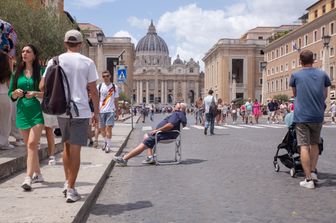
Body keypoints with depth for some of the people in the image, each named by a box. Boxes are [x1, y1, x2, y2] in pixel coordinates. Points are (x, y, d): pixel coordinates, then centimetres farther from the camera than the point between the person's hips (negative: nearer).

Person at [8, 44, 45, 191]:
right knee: (29, 145, 12)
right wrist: (15, 93, -9)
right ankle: (37, 174, 26)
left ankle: (28, 178, -15)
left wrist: (36, 94, -20)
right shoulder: (17, 73, 10)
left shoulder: (40, 72, -2)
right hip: (22, 111, 5)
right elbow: (10, 94, 13)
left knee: (32, 144, -14)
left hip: (37, 111, -5)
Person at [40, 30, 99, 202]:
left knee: (67, 146, 20)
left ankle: (67, 183, 22)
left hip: (61, 110, 3)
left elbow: (42, 86, 2)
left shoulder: (55, 61, 3)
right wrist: (96, 112, 6)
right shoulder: (87, 62, -3)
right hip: (81, 110, -3)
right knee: (75, 149, 2)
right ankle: (71, 189, 6)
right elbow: (93, 91, -3)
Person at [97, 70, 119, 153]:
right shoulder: (99, 86, 5)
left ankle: (108, 146, -4)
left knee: (108, 128, -11)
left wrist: (117, 112, 10)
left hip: (110, 110, -2)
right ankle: (105, 142, 32)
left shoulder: (114, 87, 5)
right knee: (102, 129, 9)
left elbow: (116, 100, 11)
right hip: (101, 111, 2)